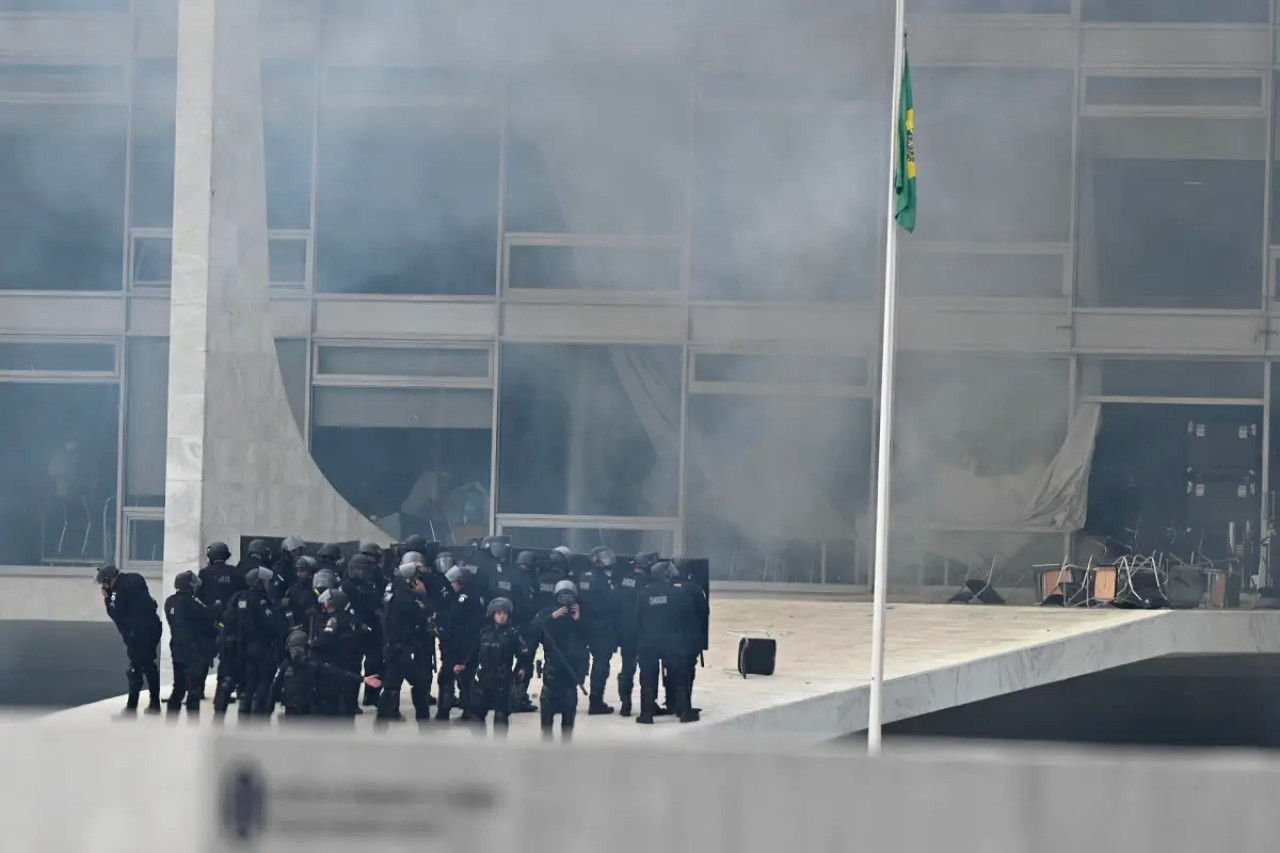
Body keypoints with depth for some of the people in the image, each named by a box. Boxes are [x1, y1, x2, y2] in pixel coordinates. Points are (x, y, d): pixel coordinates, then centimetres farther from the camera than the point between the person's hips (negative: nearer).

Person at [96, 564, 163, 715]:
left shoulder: (121, 589, -16)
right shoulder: (133, 580, 12)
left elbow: (116, 614, -13)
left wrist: (107, 599, -1)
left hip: (140, 632, -9)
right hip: (151, 627, 9)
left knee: (135, 668, -5)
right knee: (149, 665, 18)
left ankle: (131, 707, -3)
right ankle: (154, 703, 24)